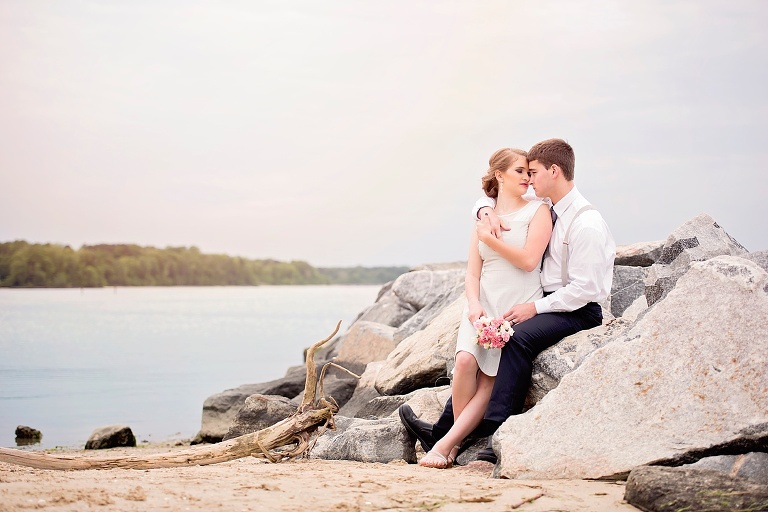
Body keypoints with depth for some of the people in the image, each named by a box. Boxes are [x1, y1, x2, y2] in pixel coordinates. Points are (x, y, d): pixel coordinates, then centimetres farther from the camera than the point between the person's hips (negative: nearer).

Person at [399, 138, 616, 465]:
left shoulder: (586, 224, -16)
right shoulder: (544, 210, 10)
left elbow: (585, 288, -21)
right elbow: (489, 201, 22)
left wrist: (535, 307, -21)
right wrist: (487, 211, -3)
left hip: (578, 312, -9)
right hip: (547, 304, 9)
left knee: (518, 338, -33)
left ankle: (499, 434, -35)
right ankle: (442, 432, -7)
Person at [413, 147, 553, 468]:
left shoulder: (538, 211, 6)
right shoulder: (484, 217, 18)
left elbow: (528, 260, -8)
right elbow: (473, 272, 13)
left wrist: (490, 239, -3)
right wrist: (474, 304, -6)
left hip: (520, 306, -3)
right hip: (484, 305, 3)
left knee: (491, 379, -18)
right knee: (466, 360, -25)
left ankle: (448, 442, -18)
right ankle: (458, 440, -13)